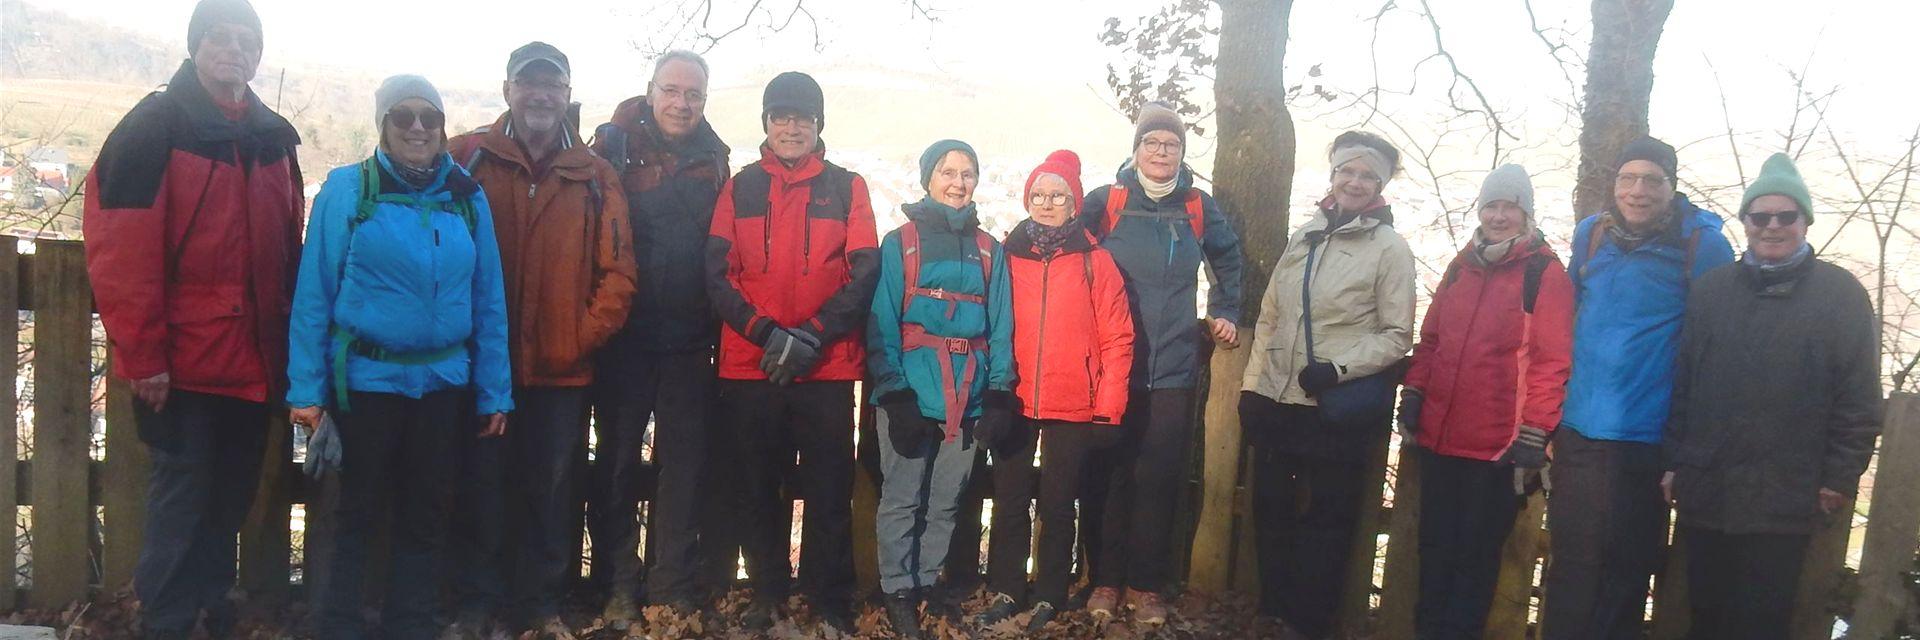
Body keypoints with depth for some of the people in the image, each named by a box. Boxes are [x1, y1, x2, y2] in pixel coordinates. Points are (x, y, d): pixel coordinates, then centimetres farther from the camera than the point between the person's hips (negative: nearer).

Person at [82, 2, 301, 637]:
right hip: (182, 363, -6)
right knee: (182, 496, 0)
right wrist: (143, 356, -16)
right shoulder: (154, 130, -7)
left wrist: (288, 344, 12)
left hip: (252, 364, 6)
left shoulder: (274, 139, 12)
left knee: (229, 501, 15)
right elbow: (120, 252, -13)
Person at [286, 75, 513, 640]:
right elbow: (314, 293, -7)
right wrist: (306, 389, -11)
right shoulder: (347, 189, -5)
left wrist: (494, 393, 0)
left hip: (444, 381, 3)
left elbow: (489, 301, 3)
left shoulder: (467, 198, 3)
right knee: (356, 510, 9)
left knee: (424, 515, 13)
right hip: (365, 379, -3)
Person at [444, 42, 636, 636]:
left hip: (562, 369, 2)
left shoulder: (595, 176, 6)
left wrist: (584, 337, -7)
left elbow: (617, 270, 3)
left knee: (550, 487, 10)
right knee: (481, 483, 8)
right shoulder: (466, 157, 1)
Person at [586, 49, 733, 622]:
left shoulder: (713, 159, 8)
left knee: (684, 463, 6)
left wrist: (719, 325, 6)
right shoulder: (615, 144, -2)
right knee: (618, 460, 6)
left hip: (689, 340, 3)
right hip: (623, 335, -2)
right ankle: (618, 585, 16)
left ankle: (674, 585, 16)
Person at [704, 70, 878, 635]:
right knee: (755, 488, 7)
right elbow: (718, 274, 1)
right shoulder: (740, 188, 10)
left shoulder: (847, 187, 7)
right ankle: (767, 592, 21)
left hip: (829, 367, -1)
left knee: (830, 489, 2)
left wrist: (811, 338, -13)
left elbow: (864, 274, 0)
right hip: (748, 367, 1)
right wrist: (769, 334, -13)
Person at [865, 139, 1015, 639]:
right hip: (910, 395, -3)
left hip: (969, 398, 3)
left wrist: (999, 393, -2)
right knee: (902, 498, 2)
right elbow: (882, 324, -6)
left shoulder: (989, 251, 11)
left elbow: (1000, 329, 8)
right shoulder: (900, 243, 0)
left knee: (946, 500, 12)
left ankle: (928, 583, 26)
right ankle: (898, 592, 13)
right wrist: (894, 394, -14)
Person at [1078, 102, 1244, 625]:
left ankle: (1146, 585, 11)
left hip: (1173, 370, 2)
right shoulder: (1105, 201, 1)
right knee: (1111, 476, 1)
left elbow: (1227, 257, 25)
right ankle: (1106, 579, 13)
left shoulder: (1198, 207, 8)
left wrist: (1226, 311, 19)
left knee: (1159, 480, 1)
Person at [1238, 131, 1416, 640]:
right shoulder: (1304, 237, 11)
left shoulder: (1390, 246, -4)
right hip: (1276, 402, 5)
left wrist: (1337, 368, -19)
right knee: (1270, 512, 12)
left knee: (1325, 522, 5)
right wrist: (1251, 385, 9)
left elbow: (1396, 336, -6)